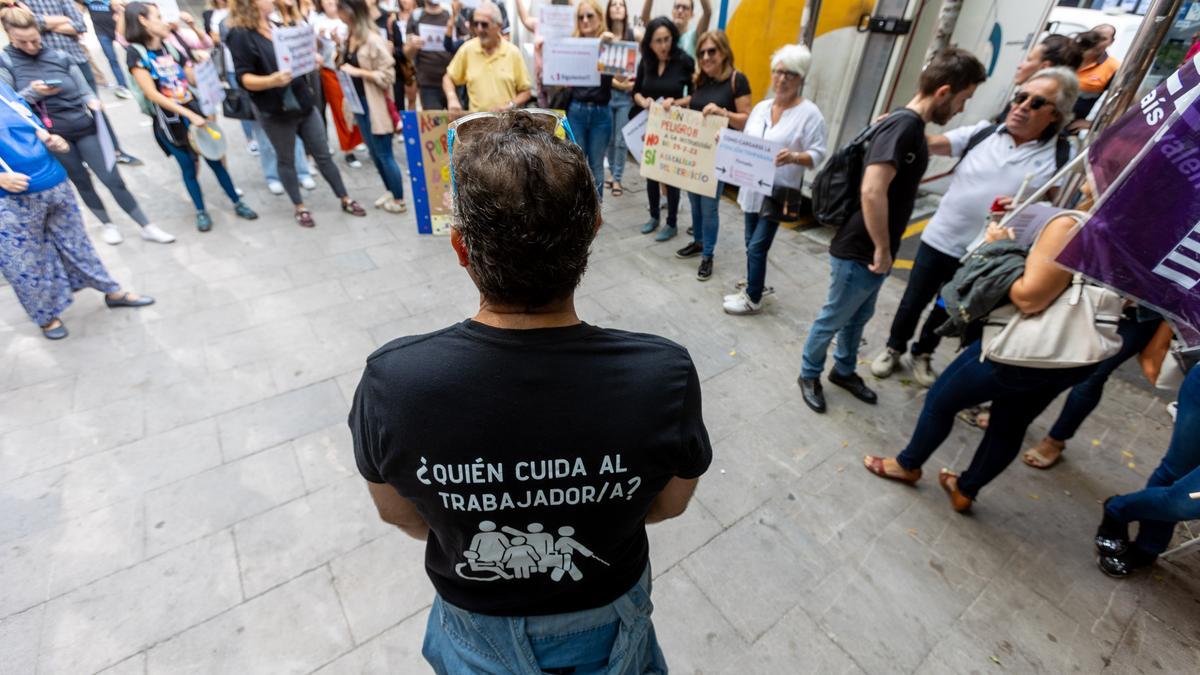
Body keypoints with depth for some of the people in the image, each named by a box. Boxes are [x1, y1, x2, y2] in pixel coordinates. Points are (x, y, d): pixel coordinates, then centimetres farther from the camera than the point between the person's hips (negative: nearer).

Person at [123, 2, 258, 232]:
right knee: (188, 167, 5)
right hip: (169, 122, -4)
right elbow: (152, 94, -17)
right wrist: (189, 115, -22)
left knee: (214, 160, 7)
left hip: (195, 112, 4)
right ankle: (201, 211, 20)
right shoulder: (136, 52, -11)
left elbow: (195, 80, 13)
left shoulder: (170, 48, 6)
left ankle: (237, 203, 17)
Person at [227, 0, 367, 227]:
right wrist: (271, 81, -32)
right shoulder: (240, 35, -9)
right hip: (276, 112, -5)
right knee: (286, 161, 8)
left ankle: (345, 200, 18)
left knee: (324, 155, 9)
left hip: (304, 104, 6)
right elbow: (244, 78, -15)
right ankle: (299, 207, 20)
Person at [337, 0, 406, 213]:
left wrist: (358, 71, -19)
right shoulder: (349, 37, 8)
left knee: (384, 154, -2)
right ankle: (390, 192, 28)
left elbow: (387, 75, -18)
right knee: (374, 153, 14)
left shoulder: (373, 40, -15)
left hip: (374, 105, -8)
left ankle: (399, 200, 9)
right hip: (358, 102, 8)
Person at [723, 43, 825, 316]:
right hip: (752, 188, 6)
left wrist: (794, 157, -31)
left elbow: (817, 154, -12)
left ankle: (754, 299, 11)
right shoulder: (761, 107, 11)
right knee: (752, 244, 13)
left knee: (757, 247, -4)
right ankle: (753, 287, 32)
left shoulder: (810, 113, -8)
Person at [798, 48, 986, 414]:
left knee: (859, 317, 22)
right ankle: (810, 373, 28)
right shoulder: (903, 126, -21)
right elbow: (872, 192, -33)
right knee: (833, 319, 8)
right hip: (858, 252, -9)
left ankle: (844, 371, 41)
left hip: (871, 251, 9)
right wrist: (883, 250, -23)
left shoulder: (912, 126, 9)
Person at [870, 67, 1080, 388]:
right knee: (912, 303, 13)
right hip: (938, 240, 0)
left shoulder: (1058, 160, -7)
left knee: (945, 311, 18)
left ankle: (922, 355, 40)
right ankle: (893, 349, 35)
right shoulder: (983, 132, -3)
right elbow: (929, 143, -12)